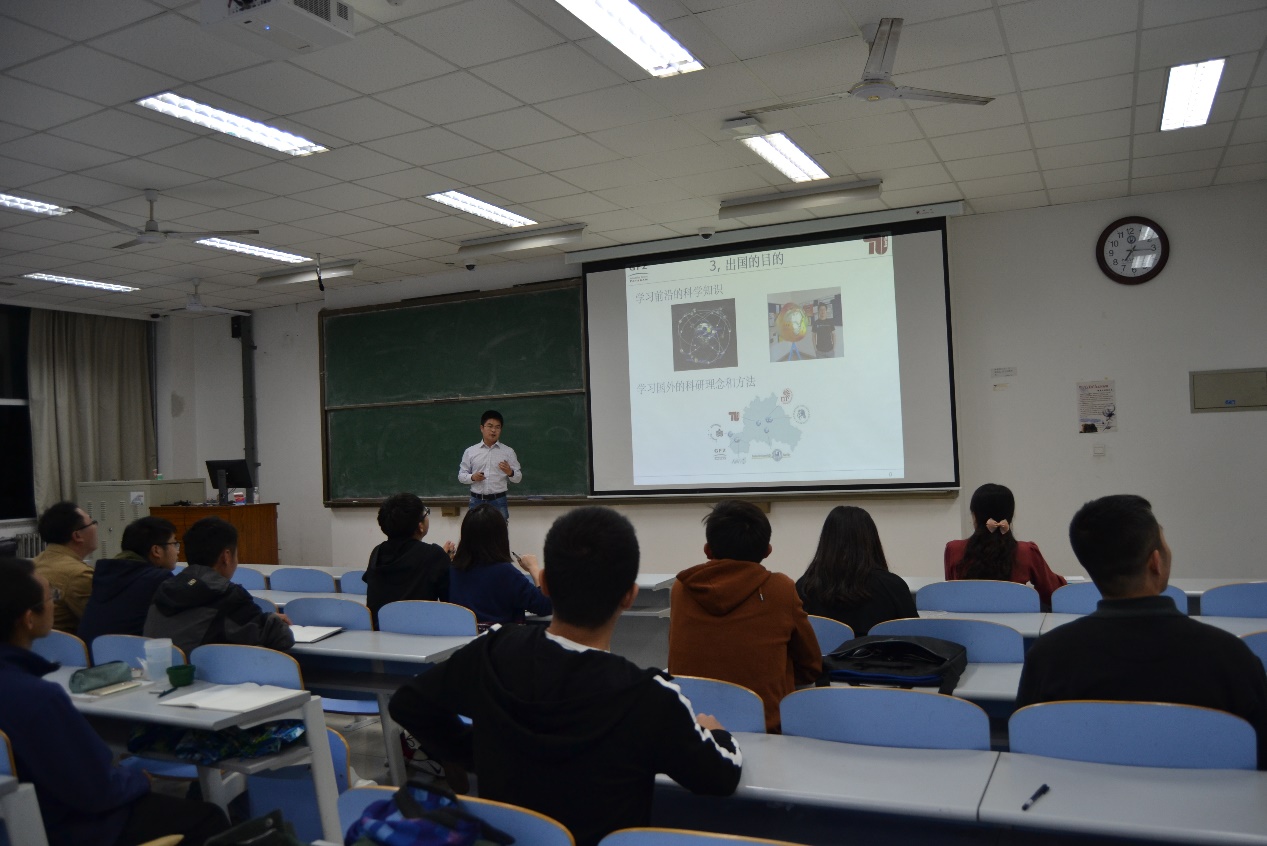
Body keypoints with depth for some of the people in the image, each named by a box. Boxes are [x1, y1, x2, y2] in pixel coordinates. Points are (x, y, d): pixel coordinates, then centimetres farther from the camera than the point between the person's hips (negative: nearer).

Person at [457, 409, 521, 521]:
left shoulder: (508, 452, 4)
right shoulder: (470, 451, 6)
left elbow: (518, 478, 6)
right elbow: (461, 475, 9)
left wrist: (510, 473, -16)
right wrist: (472, 477, -12)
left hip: (498, 501, -1)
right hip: (477, 501, 1)